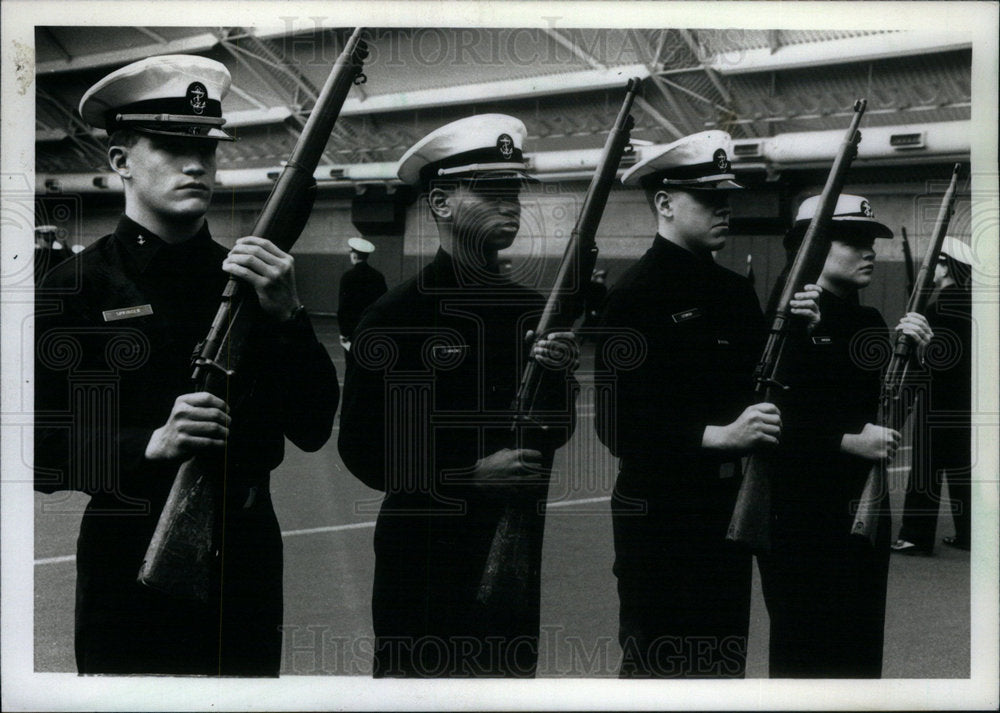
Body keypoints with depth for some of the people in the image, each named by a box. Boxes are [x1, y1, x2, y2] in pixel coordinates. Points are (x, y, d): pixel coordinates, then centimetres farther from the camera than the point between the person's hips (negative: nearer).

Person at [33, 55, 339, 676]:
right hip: (130, 565, -3)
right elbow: (43, 451, -10)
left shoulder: (253, 277, 6)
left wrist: (287, 315, -15)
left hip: (246, 554, 3)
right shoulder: (77, 286, -5)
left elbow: (315, 430, -2)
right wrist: (150, 444, -26)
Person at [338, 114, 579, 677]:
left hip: (516, 552, 5)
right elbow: (363, 452, -10)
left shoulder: (535, 312, 7)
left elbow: (556, 435, 11)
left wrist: (558, 377, -9)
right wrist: (471, 474, -18)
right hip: (425, 562, -5)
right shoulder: (394, 317, -9)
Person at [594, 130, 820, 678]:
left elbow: (759, 386, 16)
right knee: (656, 666, 2)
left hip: (729, 508, 7)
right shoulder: (634, 296, -12)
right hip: (659, 514, -7)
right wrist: (719, 435, -25)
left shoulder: (736, 290, 11)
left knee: (725, 662, 16)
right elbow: (618, 427, -19)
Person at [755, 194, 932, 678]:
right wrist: (848, 440, -21)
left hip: (864, 507, 7)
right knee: (803, 653, 2)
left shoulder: (870, 323, 11)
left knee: (862, 649, 13)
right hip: (799, 514, -7)